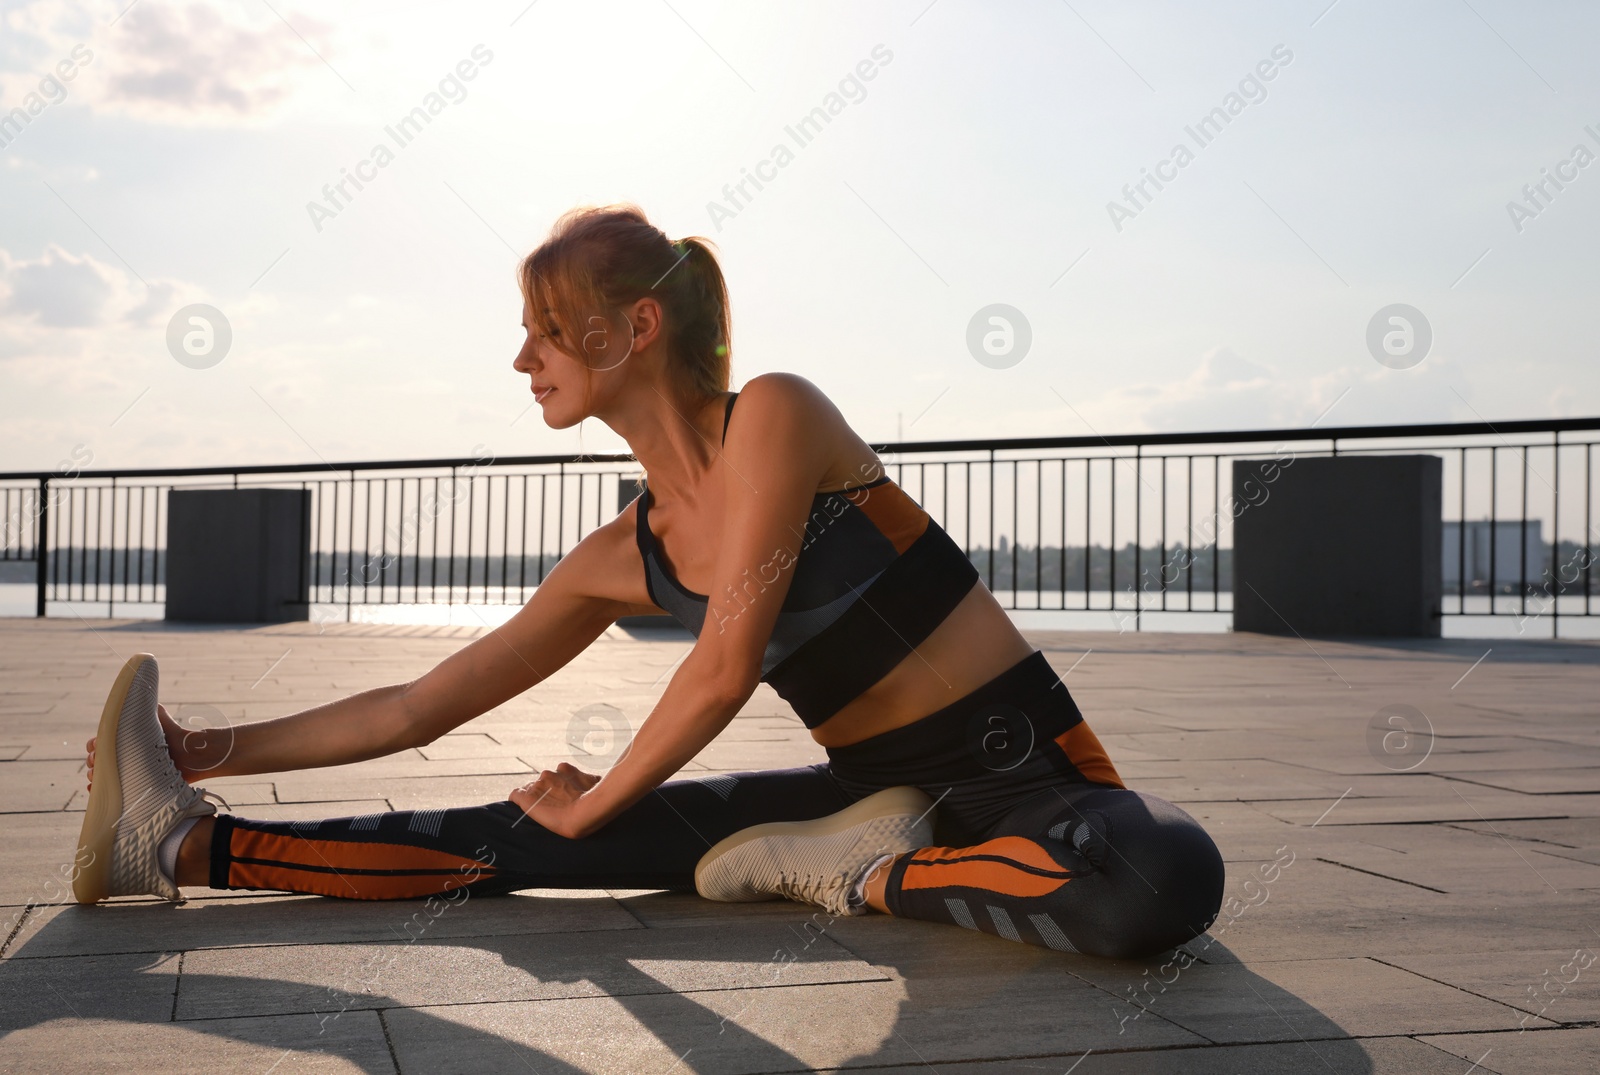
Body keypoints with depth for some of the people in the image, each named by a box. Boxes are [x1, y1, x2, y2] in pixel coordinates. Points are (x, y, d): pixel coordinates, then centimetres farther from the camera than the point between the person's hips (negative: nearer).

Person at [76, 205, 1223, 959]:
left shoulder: (775, 416, -14)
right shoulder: (624, 558, 5)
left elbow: (725, 667, -18)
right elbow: (420, 708, 10)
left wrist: (594, 802, -4)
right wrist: (229, 750, 8)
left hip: (1023, 770, -4)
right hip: (874, 790, 5)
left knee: (1166, 876, -40)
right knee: (523, 841, -9)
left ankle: (853, 877, -22)